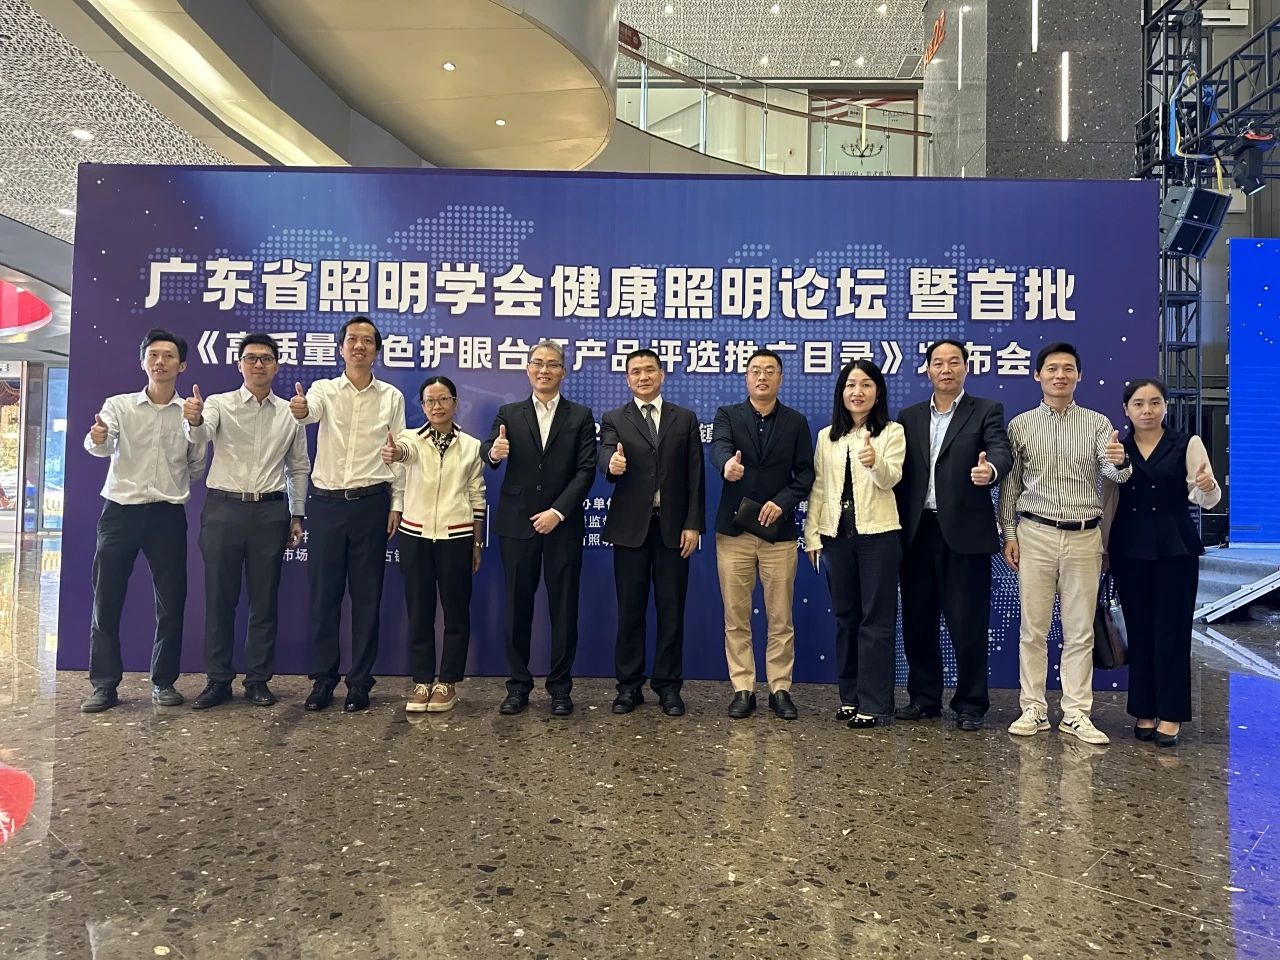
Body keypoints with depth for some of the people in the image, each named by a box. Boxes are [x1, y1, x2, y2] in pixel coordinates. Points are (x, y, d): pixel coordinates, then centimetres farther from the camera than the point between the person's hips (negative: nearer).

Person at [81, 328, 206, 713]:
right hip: (120, 511, 0)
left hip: (168, 515, 1)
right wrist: (96, 438, -36)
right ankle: (104, 684, 13)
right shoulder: (119, 405, 3)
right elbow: (100, 446, -17)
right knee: (106, 601, 3)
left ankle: (163, 681, 16)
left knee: (171, 602, 3)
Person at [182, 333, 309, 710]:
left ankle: (258, 679, 18)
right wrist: (194, 420, -44)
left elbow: (299, 468, 12)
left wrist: (297, 515, 8)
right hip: (224, 508, -1)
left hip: (271, 511, 1)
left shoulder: (290, 413, 7)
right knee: (219, 597, 5)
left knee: (265, 599, 6)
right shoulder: (220, 404, 1)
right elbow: (200, 435, -21)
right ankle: (218, 679, 17)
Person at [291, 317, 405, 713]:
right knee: (323, 592, 6)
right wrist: (299, 409, -44)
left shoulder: (392, 397, 5)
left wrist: (397, 504, 0)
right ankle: (323, 677, 20)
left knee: (366, 595, 5)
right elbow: (311, 409, -21)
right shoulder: (324, 389, 3)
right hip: (326, 501, 0)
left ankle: (360, 681, 16)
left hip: (371, 502, 0)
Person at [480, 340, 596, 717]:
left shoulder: (580, 417, 4)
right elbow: (487, 451, -6)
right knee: (518, 608, 7)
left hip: (562, 525, -1)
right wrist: (494, 452, -30)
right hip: (517, 524, 1)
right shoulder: (509, 414, 8)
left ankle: (560, 687, 17)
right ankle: (518, 685, 19)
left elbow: (586, 470, -3)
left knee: (564, 608, 5)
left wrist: (558, 511, -13)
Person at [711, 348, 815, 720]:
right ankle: (743, 689, 15)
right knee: (735, 618, 5)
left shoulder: (796, 421, 8)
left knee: (781, 618, 6)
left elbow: (805, 473, 3)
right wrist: (727, 465, -40)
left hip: (779, 532, 0)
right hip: (733, 530, 0)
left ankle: (780, 688, 18)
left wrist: (782, 501, -14)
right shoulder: (727, 415, 4)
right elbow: (719, 448, -17)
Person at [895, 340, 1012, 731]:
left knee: (967, 622, 1)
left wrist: (990, 469, -38)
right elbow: (899, 472, 10)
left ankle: (970, 703, 16)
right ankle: (924, 697, 23)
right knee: (917, 619, 10)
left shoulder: (986, 411, 4)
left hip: (964, 531, -4)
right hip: (917, 531, 4)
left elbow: (1001, 450, -14)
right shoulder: (909, 417, 14)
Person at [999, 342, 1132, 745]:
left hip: (1084, 536, 0)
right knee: (1033, 626, 4)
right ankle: (1034, 710, 13)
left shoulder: (1098, 423, 4)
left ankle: (1076, 714, 15)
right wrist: (1009, 534, 0)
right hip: (1035, 534, 0)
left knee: (1080, 630, 6)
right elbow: (1010, 484, 6)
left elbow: (1114, 473, -8)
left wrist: (1121, 462, -32)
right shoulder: (1020, 425, 4)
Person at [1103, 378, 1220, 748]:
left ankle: (1170, 715, 11)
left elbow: (1207, 499, -5)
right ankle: (1144, 711, 18)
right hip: (1129, 547, 2)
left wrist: (1208, 487, -28)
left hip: (1175, 547, -2)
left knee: (1172, 629, 0)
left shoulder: (1187, 444, 0)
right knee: (1139, 630, 7)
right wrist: (1102, 546, 9)